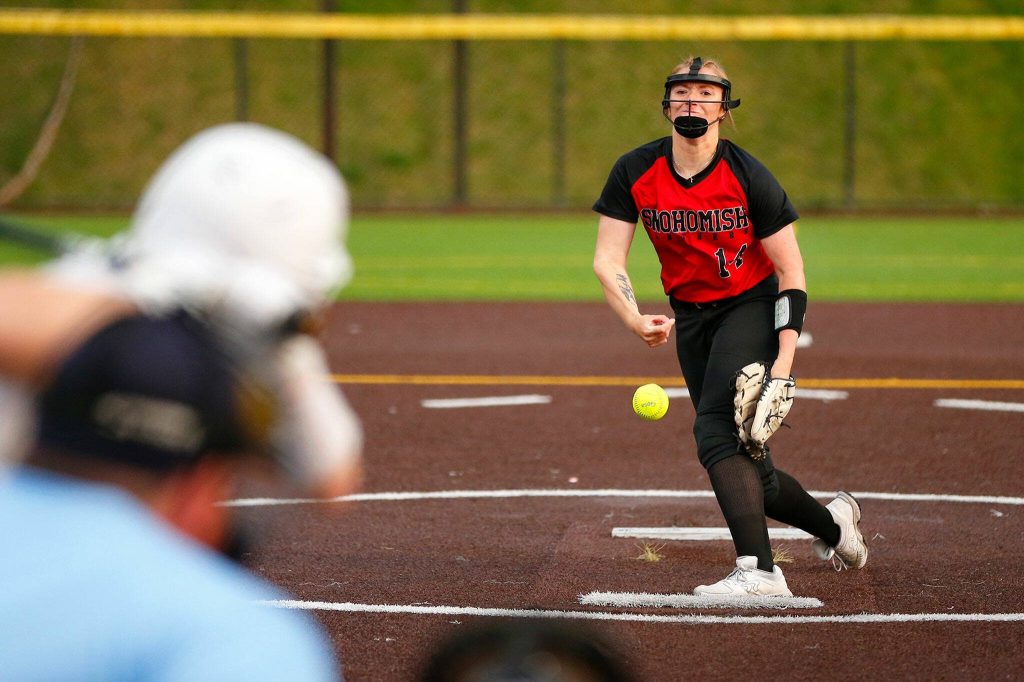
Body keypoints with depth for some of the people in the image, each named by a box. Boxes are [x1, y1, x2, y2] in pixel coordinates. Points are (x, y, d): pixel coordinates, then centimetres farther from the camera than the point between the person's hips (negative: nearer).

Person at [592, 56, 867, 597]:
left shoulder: (748, 177, -17)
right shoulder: (635, 173, -9)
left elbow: (791, 272, -12)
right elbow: (606, 260, -11)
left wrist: (783, 366, -20)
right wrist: (636, 320, -31)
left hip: (751, 305, -5)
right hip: (690, 316, 5)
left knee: (716, 430, -27)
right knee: (746, 466, 6)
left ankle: (758, 570, -34)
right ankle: (832, 523, 33)